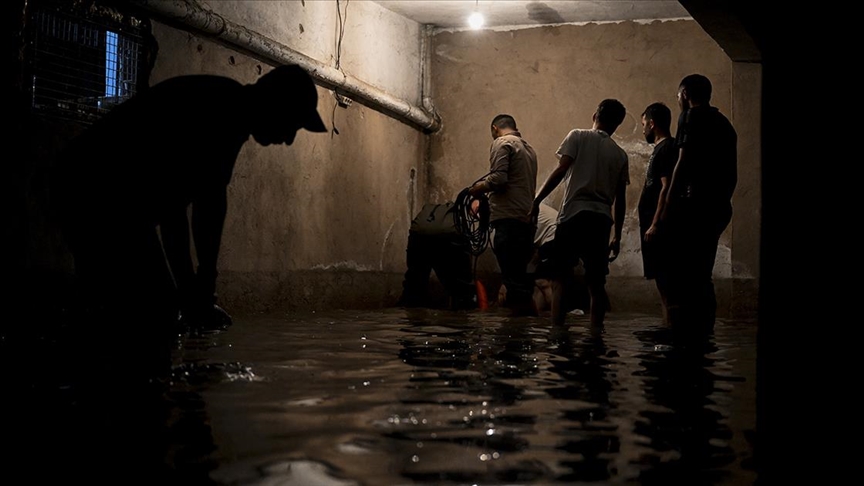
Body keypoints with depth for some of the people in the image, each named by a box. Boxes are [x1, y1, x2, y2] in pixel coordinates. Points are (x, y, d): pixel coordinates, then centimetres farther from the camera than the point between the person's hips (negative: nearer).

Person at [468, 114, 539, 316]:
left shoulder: (502, 143, -1)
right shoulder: (529, 148, 24)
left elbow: (498, 178, -16)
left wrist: (478, 189, 1)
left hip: (509, 218, -9)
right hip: (527, 220, 9)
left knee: (512, 275, -11)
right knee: (523, 275, 11)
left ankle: (521, 309, -15)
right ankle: (529, 312, 10)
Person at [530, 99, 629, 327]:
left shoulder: (578, 137, 5)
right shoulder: (620, 155, 15)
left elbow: (561, 170, -9)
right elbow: (620, 199, 15)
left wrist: (537, 200, -6)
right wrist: (617, 236, 20)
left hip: (573, 215, -3)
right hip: (602, 220, 4)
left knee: (559, 278, -3)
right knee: (596, 284, 10)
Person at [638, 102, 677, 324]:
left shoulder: (666, 149, -12)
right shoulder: (661, 148, 18)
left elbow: (666, 188, -19)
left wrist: (655, 224, -22)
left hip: (657, 223, -10)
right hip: (652, 222, 10)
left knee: (662, 275, -9)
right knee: (660, 275, 11)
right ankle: (668, 322, 14)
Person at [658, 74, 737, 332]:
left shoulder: (692, 116, -3)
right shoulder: (724, 122, 22)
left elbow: (684, 162, -12)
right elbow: (732, 173, 22)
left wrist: (667, 208, -12)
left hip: (695, 204, -9)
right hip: (719, 207, 9)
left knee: (679, 275, -10)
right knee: (701, 274, 12)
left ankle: (682, 328, -15)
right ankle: (703, 329, 11)